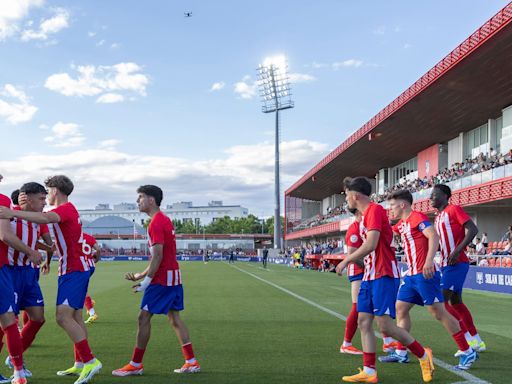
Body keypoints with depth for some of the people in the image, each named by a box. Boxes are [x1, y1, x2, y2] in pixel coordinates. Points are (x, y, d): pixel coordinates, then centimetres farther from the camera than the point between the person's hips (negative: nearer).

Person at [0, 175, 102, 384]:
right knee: (75, 317, 13)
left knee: (63, 316, -17)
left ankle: (90, 361, -17)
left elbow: (46, 218, -33)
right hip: (78, 268, 11)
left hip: (73, 270, -11)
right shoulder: (68, 209, 20)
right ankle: (80, 364, 20)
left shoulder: (66, 208, -13)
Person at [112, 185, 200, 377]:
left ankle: (135, 365, 5)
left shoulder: (156, 223, -15)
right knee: (174, 318, 11)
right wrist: (141, 275, 19)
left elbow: (157, 256, -21)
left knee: (144, 317, -2)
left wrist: (146, 281, -18)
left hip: (162, 278, -10)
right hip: (174, 276, 10)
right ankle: (191, 362, 12)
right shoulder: (165, 219, 15)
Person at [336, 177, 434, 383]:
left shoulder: (375, 210, -13)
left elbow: (370, 245, -21)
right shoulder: (365, 215, 17)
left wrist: (345, 261, -13)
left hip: (384, 275, -10)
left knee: (385, 324, -11)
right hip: (370, 275, 10)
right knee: (364, 321, 4)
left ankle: (423, 355, 7)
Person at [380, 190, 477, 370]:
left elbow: (434, 236, -25)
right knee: (400, 308, 9)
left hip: (424, 274, -9)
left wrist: (428, 262, -34)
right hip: (411, 274, 9)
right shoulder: (401, 224, 16)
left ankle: (467, 352, 0)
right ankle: (401, 353, 16)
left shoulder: (417, 217, -10)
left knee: (438, 312, -8)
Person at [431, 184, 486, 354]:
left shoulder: (454, 209, -6)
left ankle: (469, 339, -8)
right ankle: (477, 341, 19)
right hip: (446, 265, 9)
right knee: (455, 302, 11)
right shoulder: (438, 217, 19)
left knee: (441, 300, -14)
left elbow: (473, 230, -16)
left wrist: (457, 251, -23)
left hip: (456, 264, -9)